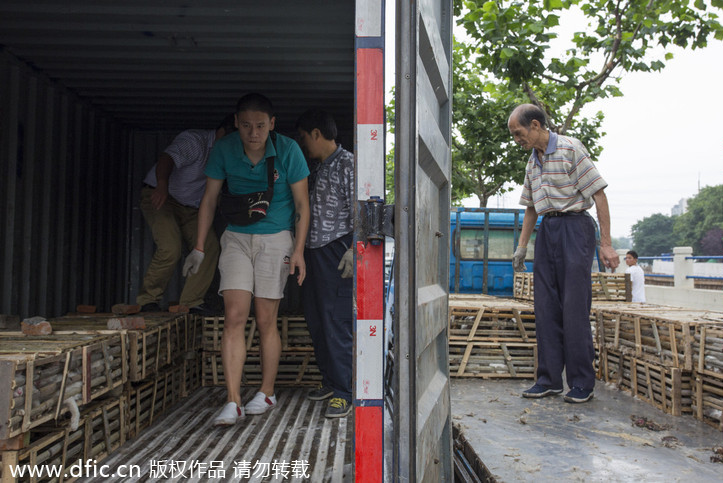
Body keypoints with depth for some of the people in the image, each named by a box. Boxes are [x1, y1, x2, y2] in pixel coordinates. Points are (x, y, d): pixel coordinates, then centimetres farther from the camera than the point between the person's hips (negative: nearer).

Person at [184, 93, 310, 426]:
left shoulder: (288, 151, -10)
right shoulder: (224, 150, -5)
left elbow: (302, 204, -3)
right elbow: (210, 199, 5)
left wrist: (298, 250, -8)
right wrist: (199, 247, 3)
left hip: (275, 239, -2)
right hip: (236, 237, 2)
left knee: (265, 321, 2)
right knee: (234, 316, -9)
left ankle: (266, 394, 20)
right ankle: (233, 402, -6)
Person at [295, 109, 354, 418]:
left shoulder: (347, 164, -5)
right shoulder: (317, 168, 20)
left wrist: (353, 250, -18)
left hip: (336, 251, -9)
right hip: (313, 252, 9)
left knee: (337, 324, -9)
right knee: (316, 321, 11)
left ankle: (343, 393, -4)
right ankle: (329, 381, 22)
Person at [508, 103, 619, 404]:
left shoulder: (570, 148, -7)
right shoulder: (532, 162, 14)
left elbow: (598, 194, -10)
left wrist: (605, 244, -15)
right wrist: (521, 247, 16)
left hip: (574, 225, -7)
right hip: (546, 230, 7)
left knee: (575, 306, -7)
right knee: (546, 307, 4)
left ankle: (582, 383, 4)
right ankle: (549, 380, 11)